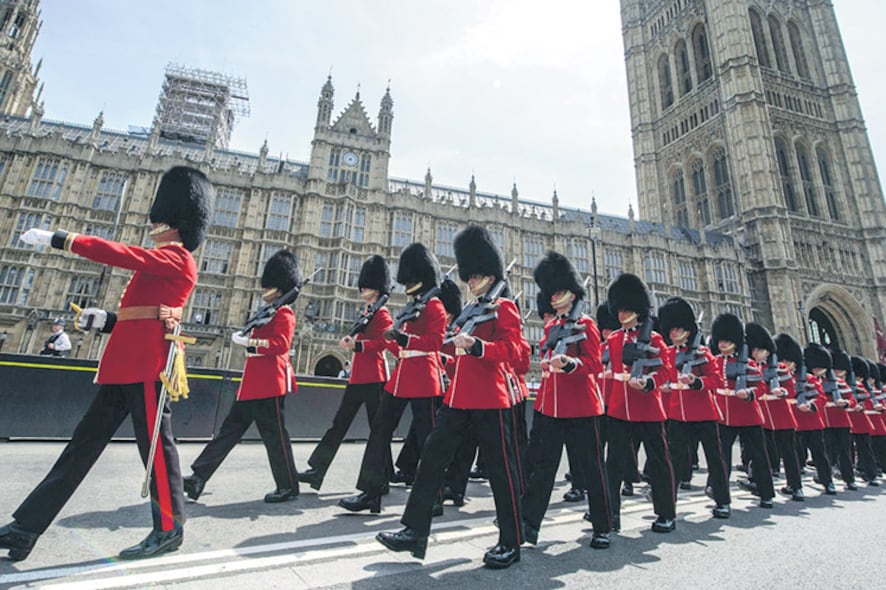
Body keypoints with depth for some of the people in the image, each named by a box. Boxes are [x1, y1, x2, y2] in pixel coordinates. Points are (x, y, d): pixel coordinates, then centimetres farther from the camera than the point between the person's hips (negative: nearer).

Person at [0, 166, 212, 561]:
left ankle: (169, 528, 9)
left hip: (147, 363, -10)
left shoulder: (176, 258, -5)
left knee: (155, 443, -3)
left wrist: (59, 240, -8)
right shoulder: (161, 264, 24)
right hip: (127, 364, 10)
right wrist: (106, 320, 14)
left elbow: (122, 254, -15)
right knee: (84, 441, 12)